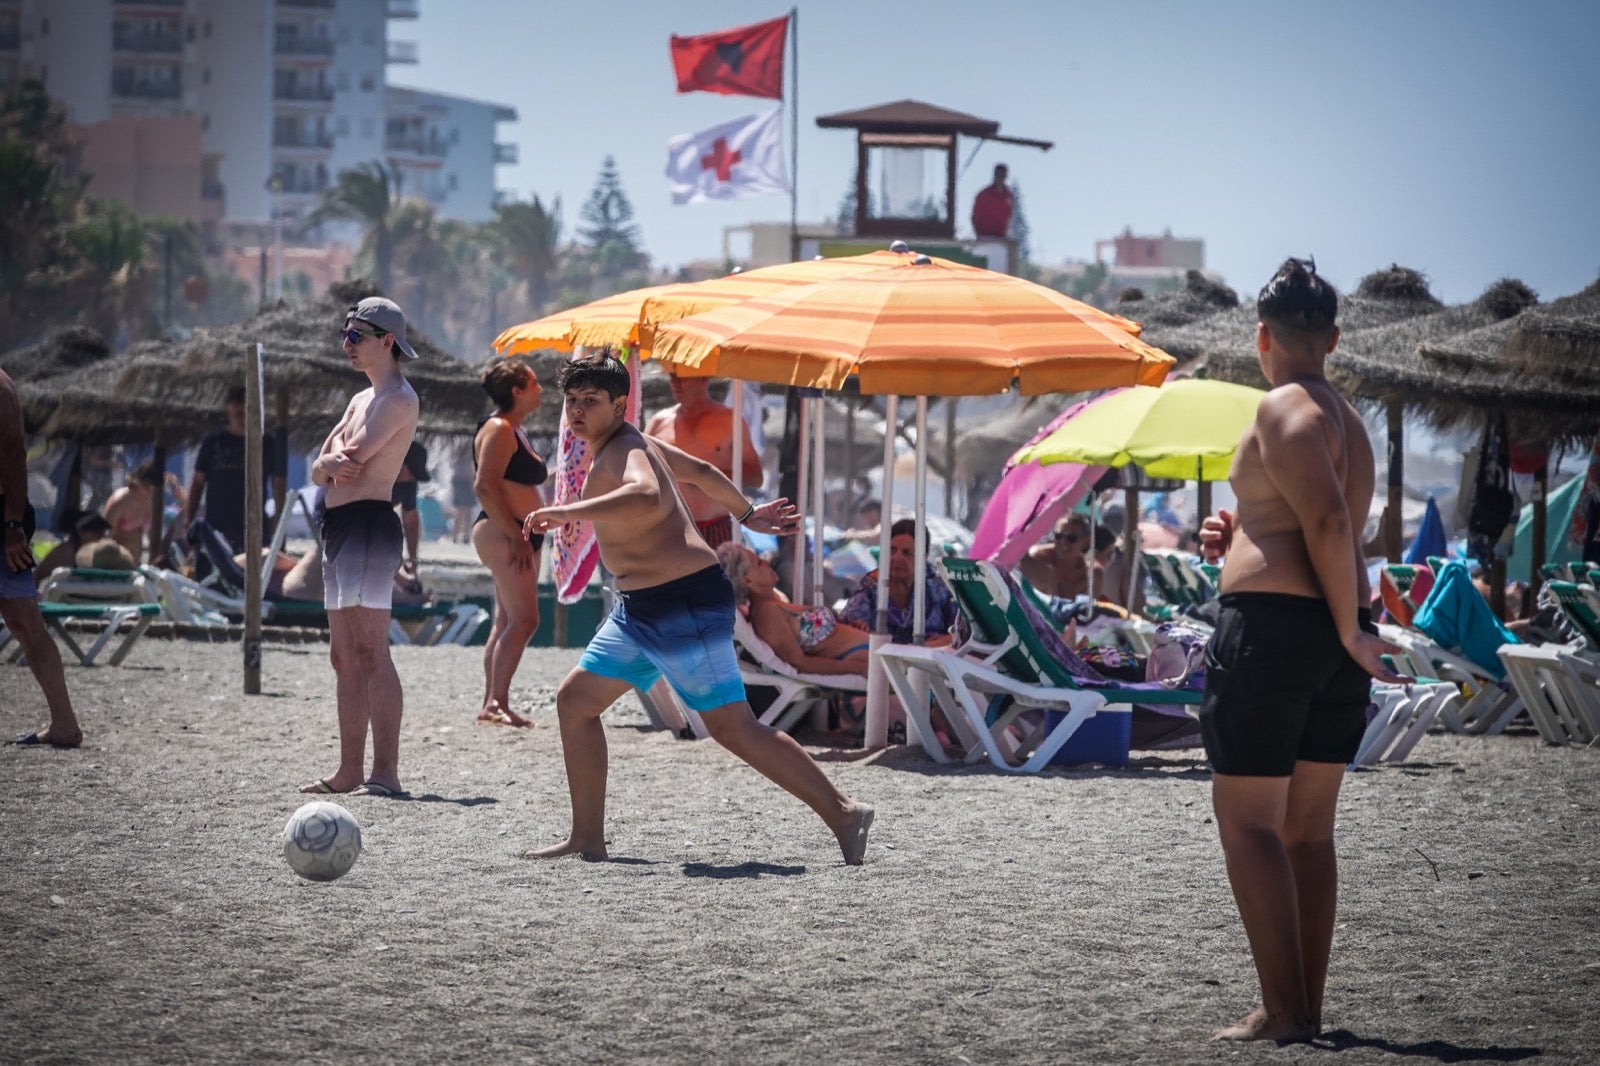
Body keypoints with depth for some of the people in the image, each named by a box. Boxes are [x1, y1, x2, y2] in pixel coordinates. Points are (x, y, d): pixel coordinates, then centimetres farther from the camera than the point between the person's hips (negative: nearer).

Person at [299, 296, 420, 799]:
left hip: (368, 525, -10)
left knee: (371, 652, -14)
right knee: (344, 657, 10)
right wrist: (330, 463, -7)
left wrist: (335, 453, 3)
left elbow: (353, 455, -18)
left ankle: (385, 773, -17)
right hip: (339, 527, 10)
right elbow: (319, 471, 15)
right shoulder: (361, 399, 23)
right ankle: (349, 770, 13)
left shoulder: (399, 399, -8)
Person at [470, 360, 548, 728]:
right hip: (501, 533, -10)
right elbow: (485, 486, -20)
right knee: (524, 619, -17)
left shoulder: (514, 430, 21)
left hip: (520, 537, 10)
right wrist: (515, 537, -21)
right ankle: (496, 701, -21)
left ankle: (492, 703, 8)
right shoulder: (498, 429, -11)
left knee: (507, 622, 8)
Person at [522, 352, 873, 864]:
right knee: (575, 699, 9)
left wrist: (568, 512, -40)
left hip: (685, 605, -11)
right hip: (638, 609, 11)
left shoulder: (623, 450, -16)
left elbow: (648, 496, -40)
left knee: (733, 727, -8)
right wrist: (746, 514, 44)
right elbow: (701, 472, 30)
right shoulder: (629, 445, 16)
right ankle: (588, 837, 12)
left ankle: (843, 813, -3)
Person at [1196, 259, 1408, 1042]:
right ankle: (1308, 1006, 14)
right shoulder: (1349, 422, 19)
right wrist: (1238, 544, 21)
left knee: (1247, 821, -5)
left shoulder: (1283, 411, -10)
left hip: (1271, 625, -9)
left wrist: (1347, 629, -15)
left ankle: (1283, 1012, -10)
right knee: (1309, 826, 13)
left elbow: (1329, 523, -22)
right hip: (1336, 637, 9)